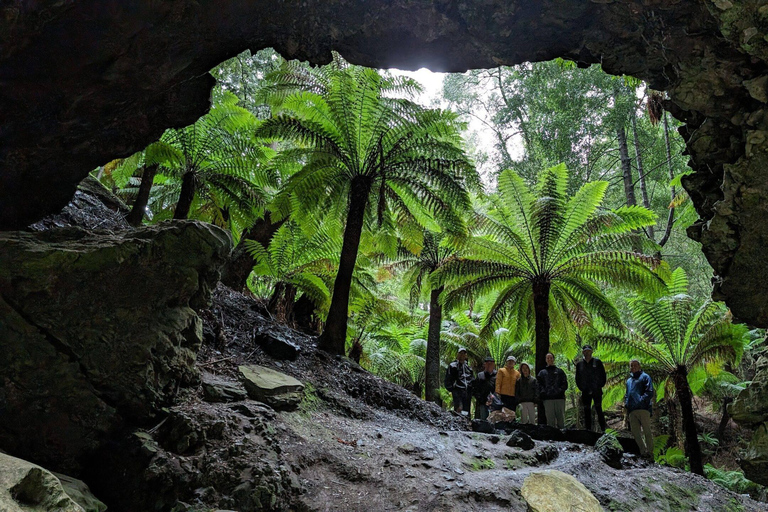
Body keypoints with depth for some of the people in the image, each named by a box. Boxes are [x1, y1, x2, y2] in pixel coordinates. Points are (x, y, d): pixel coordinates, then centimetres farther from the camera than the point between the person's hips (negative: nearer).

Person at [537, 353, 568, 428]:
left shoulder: (560, 371, 18)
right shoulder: (542, 373, 18)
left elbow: (565, 384, 9)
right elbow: (540, 385, 8)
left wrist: (559, 391, -6)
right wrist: (544, 392, -8)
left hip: (559, 398, 0)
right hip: (548, 399, 0)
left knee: (561, 419, -1)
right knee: (550, 420, -2)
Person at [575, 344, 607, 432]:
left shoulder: (597, 362, 3)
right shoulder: (579, 364, 10)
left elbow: (603, 375, 5)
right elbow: (577, 378, 15)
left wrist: (600, 386, -3)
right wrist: (581, 388, 5)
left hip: (597, 391, -2)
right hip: (585, 392, 3)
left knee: (598, 409, -6)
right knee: (586, 411, 4)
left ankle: (603, 429, 1)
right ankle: (588, 430, 10)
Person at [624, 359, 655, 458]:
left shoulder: (644, 376, 8)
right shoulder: (628, 380, 28)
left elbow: (649, 392, -4)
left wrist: (641, 400, -17)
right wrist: (626, 403, 10)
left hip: (643, 409, -6)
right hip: (632, 411, 6)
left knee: (647, 431, -5)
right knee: (635, 432, 3)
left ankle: (650, 452, 1)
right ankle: (643, 451, 11)